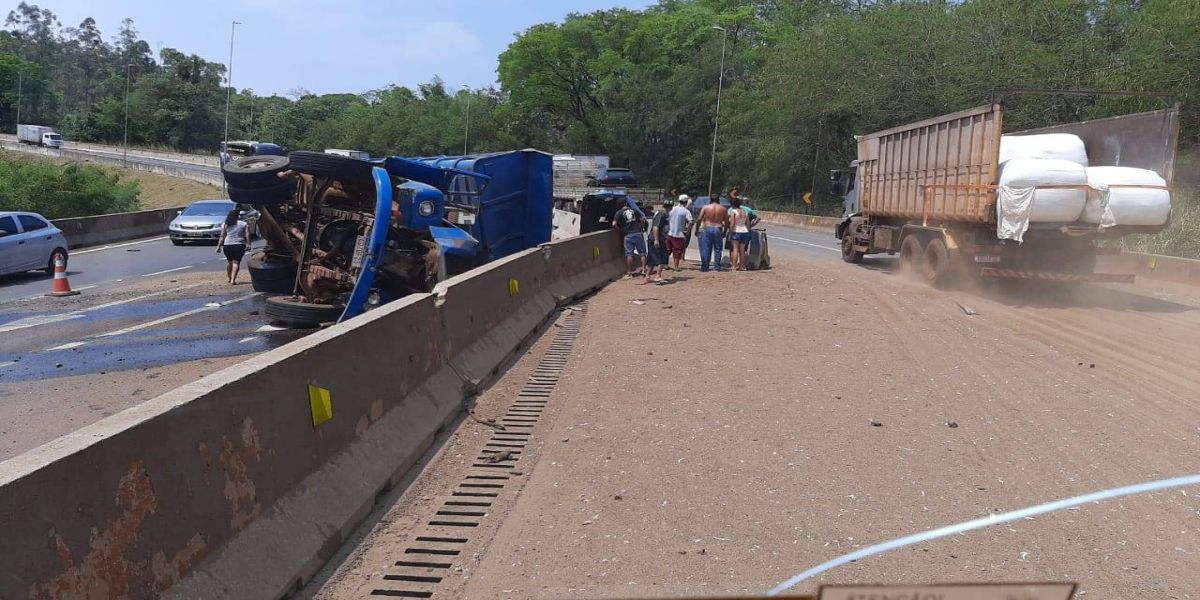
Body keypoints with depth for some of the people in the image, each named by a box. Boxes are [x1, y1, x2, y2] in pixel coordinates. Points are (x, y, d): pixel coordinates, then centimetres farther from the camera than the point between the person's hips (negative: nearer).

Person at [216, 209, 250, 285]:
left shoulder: (225, 225, 9)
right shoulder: (244, 224, 6)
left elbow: (222, 236, 5)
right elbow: (247, 235, -4)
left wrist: (219, 246, 8)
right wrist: (248, 244, -4)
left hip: (227, 245, 2)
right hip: (239, 245, -2)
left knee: (229, 261, 20)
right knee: (236, 262, -3)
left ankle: (228, 277, 32)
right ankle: (233, 279, -13)